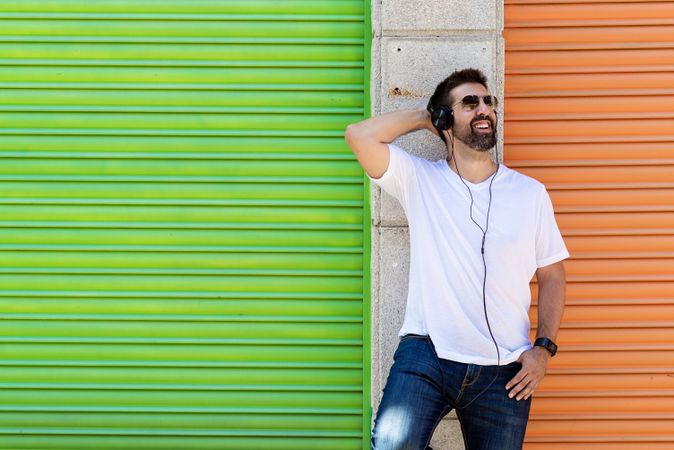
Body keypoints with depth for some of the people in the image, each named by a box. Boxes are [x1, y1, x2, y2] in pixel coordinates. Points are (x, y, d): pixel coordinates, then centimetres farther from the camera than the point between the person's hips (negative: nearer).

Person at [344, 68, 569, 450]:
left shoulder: (530, 193, 10)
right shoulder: (420, 180, 6)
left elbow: (552, 276, 13)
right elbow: (359, 136, -8)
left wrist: (544, 348, 1)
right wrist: (425, 117, 5)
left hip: (504, 371, 3)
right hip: (426, 354, -2)